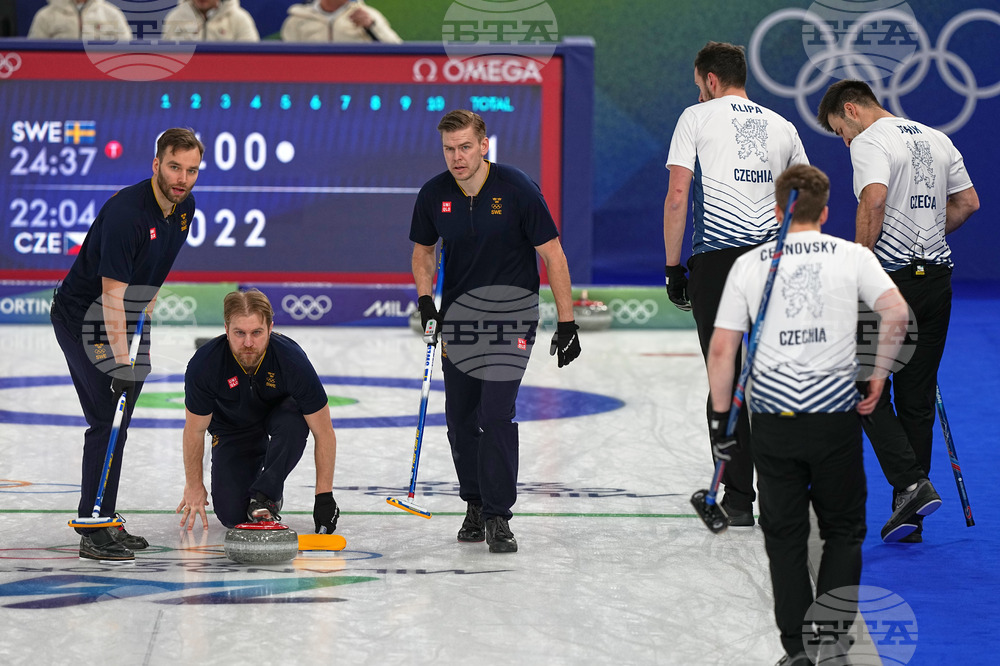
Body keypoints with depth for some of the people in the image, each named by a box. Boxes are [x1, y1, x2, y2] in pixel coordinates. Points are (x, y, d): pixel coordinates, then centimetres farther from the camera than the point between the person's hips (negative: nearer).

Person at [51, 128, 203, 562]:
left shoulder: (184, 208, -1)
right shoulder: (126, 211, -28)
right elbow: (112, 293, -31)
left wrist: (143, 329, 13)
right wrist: (121, 363, -34)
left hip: (123, 321, 9)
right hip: (82, 319, -9)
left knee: (117, 426, 12)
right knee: (108, 422, -14)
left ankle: (102, 522, 21)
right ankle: (94, 532, -11)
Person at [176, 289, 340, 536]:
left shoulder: (292, 360, -35)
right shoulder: (204, 364, -32)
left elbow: (324, 432, -25)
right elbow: (195, 430, -14)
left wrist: (324, 495, -25)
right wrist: (194, 487, -5)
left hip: (280, 412, -1)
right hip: (233, 427, 1)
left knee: (292, 423, -38)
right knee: (232, 514, -13)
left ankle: (264, 497, -19)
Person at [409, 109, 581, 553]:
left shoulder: (517, 189, -16)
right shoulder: (434, 195, -6)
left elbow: (553, 255, -11)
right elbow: (422, 251, 12)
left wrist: (566, 323, -12)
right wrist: (425, 299, -5)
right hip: (459, 311, 4)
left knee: (497, 412, -15)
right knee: (460, 415, 6)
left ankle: (498, 516, -9)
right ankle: (475, 504, 24)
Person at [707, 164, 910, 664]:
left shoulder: (748, 264, 4)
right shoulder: (852, 256, 1)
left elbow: (722, 349, 0)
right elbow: (896, 312, -13)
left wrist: (721, 417, 8)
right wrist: (879, 376, -1)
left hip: (773, 417, 1)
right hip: (835, 412, -1)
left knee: (784, 534, 10)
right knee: (843, 529, 13)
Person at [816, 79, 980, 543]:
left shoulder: (870, 142, -9)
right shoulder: (937, 139, 15)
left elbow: (873, 201, -24)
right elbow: (968, 202, 17)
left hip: (891, 280, -7)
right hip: (936, 279, 7)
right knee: (917, 398, 10)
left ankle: (911, 483, -15)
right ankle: (909, 519, 12)